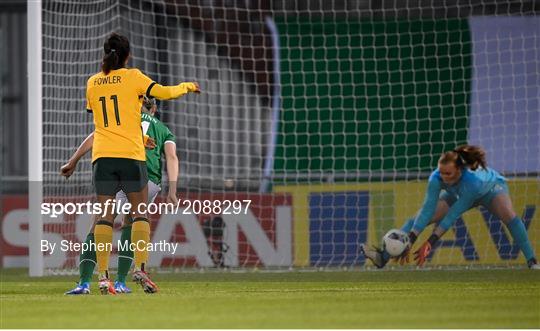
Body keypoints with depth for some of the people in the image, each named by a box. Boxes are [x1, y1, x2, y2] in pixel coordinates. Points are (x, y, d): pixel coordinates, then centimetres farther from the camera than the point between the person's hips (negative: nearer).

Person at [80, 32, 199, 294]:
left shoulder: (92, 83, 13)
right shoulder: (132, 77, 0)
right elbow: (164, 93, -4)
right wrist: (188, 86, 18)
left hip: (101, 155, 3)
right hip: (130, 154, -3)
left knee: (105, 215, 2)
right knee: (140, 212, 5)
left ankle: (103, 275, -6)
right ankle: (139, 268, -10)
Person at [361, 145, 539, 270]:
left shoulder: (471, 180, -46)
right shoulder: (436, 178, -35)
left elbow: (452, 216, -42)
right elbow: (428, 210, -35)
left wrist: (430, 243, -41)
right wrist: (410, 241, -43)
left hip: (491, 188, -4)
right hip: (457, 194, 4)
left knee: (509, 216, -34)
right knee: (418, 219, -8)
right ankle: (384, 257, -7)